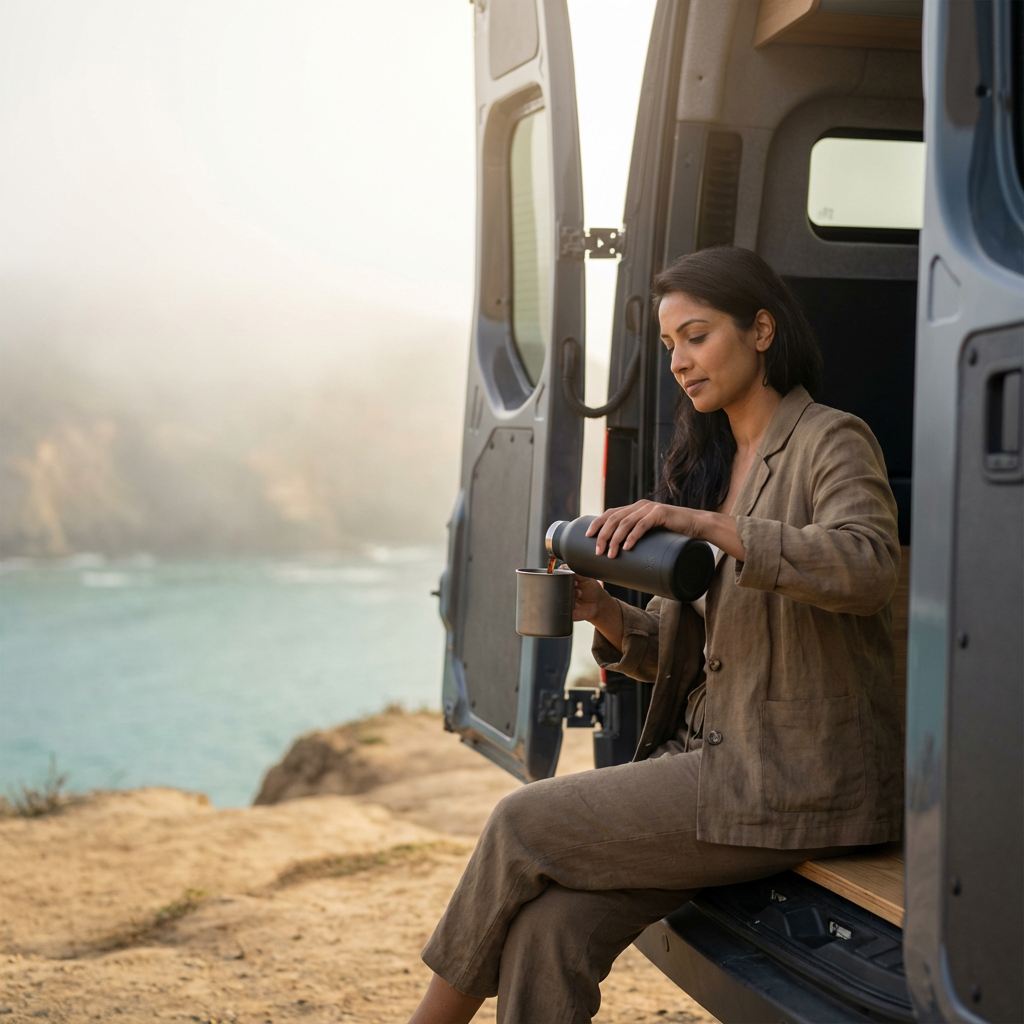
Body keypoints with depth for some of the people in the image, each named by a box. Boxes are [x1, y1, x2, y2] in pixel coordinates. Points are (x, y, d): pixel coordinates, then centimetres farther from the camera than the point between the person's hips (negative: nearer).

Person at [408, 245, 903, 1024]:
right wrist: (605, 614, -4)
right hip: (711, 755, 7)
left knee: (524, 827, -13)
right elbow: (675, 650, 18)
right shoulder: (709, 463, 19)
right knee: (547, 931, -15)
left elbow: (868, 566, -26)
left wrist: (703, 523, -31)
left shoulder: (832, 442, -5)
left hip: (798, 781, -7)